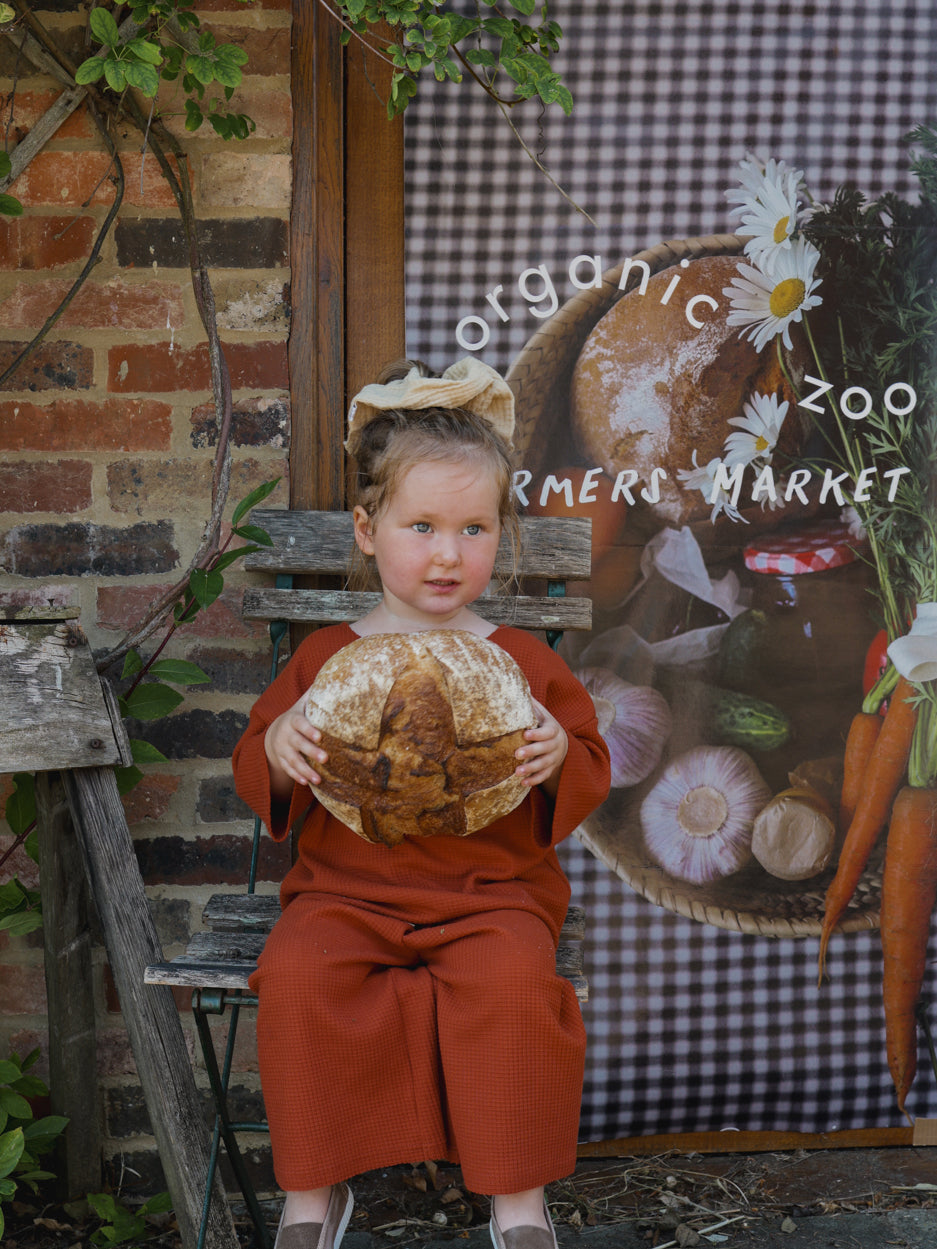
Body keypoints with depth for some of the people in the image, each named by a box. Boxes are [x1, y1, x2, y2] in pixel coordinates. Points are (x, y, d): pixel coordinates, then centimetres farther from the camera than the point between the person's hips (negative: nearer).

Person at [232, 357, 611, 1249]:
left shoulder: (522, 663, 6)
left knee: (516, 981, -31)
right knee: (297, 977, -27)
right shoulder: (326, 657, 7)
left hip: (491, 889, -1)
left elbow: (590, 774, 9)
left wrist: (559, 757, -15)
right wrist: (277, 749, -14)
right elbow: (256, 774, 10)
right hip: (347, 886, 1)